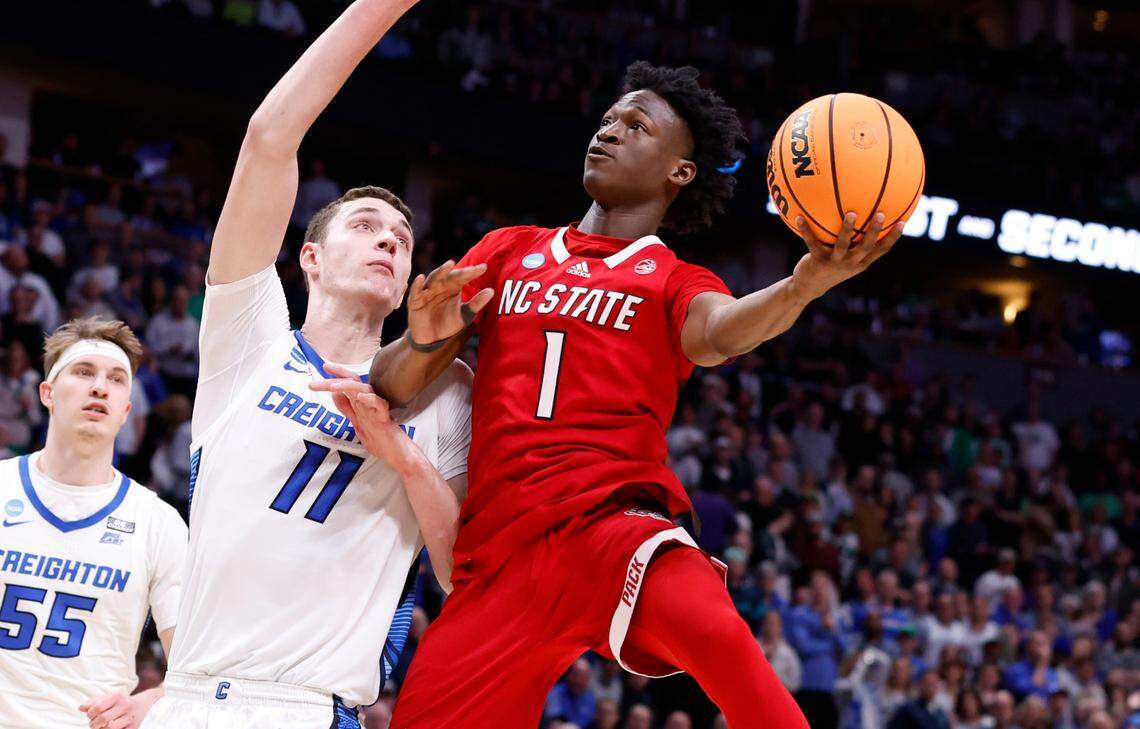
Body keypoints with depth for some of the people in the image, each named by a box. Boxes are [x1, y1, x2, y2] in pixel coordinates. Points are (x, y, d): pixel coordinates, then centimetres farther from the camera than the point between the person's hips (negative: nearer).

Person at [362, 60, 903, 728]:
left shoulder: (674, 283, 14)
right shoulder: (508, 251, 21)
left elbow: (717, 335, -12)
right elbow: (390, 386, 16)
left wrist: (805, 285, -34)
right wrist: (425, 341, -9)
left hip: (613, 520, -3)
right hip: (498, 552, 3)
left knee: (718, 635, -34)